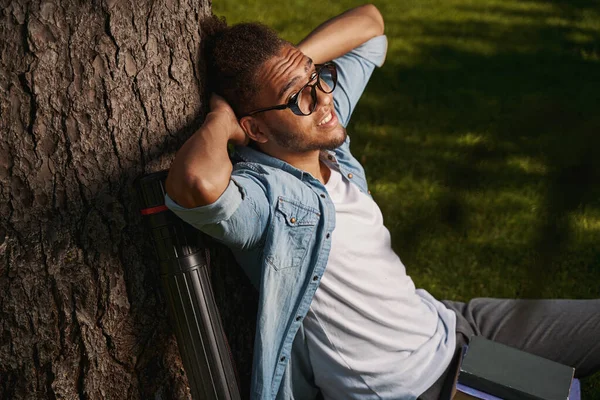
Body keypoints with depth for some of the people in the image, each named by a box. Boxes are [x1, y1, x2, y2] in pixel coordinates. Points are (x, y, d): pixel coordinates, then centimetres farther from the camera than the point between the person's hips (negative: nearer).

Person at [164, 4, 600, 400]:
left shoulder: (324, 126, 0)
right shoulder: (262, 193, -24)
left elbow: (368, 22, 14)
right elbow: (198, 181, -50)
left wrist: (297, 62, -4)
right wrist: (221, 118, -28)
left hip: (449, 325, 8)